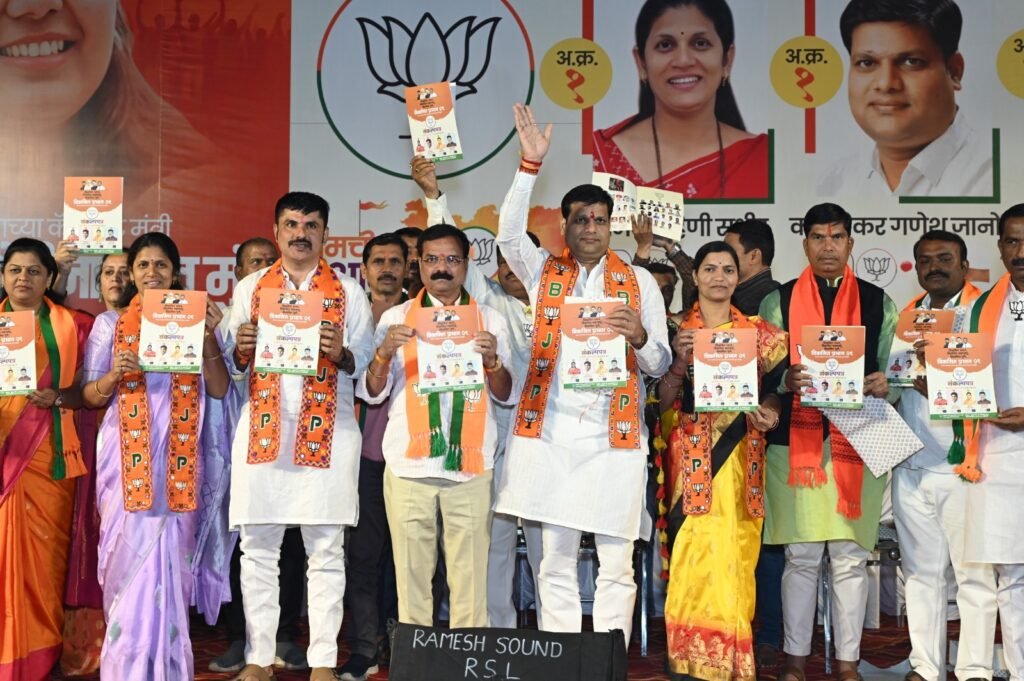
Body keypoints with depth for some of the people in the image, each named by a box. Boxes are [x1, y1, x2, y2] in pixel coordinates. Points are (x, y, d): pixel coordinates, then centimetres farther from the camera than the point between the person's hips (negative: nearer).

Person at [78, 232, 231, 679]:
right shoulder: (110, 323, 9)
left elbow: (219, 390, 5)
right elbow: (89, 396, 8)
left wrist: (209, 338, -8)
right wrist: (114, 376, -13)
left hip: (180, 460, 1)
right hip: (127, 458, 0)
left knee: (171, 557, 0)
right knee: (133, 556, -4)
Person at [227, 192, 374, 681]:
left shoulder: (347, 291, 7)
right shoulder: (249, 288, 13)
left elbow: (367, 365, 4)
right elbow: (233, 367, 13)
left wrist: (340, 354, -16)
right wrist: (241, 350, -8)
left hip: (327, 432, -1)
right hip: (263, 429, 2)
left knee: (326, 551, 2)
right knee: (257, 549, 4)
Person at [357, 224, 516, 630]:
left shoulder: (489, 319, 11)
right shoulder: (396, 317, 10)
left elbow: (507, 396, 10)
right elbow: (372, 393, 7)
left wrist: (492, 361, -9)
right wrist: (385, 353, -11)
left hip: (470, 465, 0)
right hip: (409, 464, 0)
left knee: (470, 576, -2)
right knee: (411, 574, 2)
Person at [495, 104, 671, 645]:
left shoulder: (639, 282, 9)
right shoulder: (544, 272, 10)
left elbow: (660, 365, 8)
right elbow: (509, 234, -9)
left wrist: (639, 337, -14)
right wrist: (530, 164, -15)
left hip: (614, 437, 0)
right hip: (550, 436, 1)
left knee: (616, 565, 2)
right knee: (556, 563, 7)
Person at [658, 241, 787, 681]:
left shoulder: (759, 333, 10)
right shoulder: (677, 330, 6)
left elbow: (775, 390, 13)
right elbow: (663, 401, 2)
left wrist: (769, 411, -7)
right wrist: (680, 361, -13)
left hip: (739, 458, 1)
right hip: (691, 457, -1)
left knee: (734, 558, 0)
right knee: (698, 557, -6)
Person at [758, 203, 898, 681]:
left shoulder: (879, 303, 10)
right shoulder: (778, 301, 8)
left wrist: (883, 386, -12)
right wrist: (787, 380, -17)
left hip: (858, 444, 1)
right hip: (796, 444, -1)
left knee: (852, 557, 5)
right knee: (801, 556, 4)